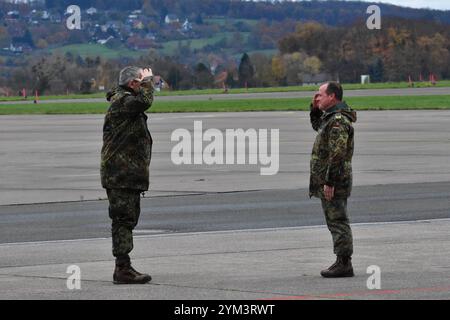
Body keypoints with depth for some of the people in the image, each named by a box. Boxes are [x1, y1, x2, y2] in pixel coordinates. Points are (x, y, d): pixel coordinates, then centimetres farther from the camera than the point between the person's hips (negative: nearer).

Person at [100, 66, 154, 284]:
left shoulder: (124, 100, 20)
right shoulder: (121, 101, -13)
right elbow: (144, 101, -30)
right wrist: (147, 82, -16)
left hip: (128, 174, 11)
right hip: (121, 174, -11)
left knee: (127, 220, 14)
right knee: (124, 219, -11)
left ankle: (123, 268, 20)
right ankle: (123, 269, -12)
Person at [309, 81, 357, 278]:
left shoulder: (338, 121, -18)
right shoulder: (330, 117, 14)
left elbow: (337, 154, -24)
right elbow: (318, 127, 37)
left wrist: (329, 182, -25)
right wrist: (315, 109, 19)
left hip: (333, 181, -11)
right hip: (329, 180, 11)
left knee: (338, 222, -8)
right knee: (335, 222, 14)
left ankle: (344, 264, -7)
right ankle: (342, 262, 19)